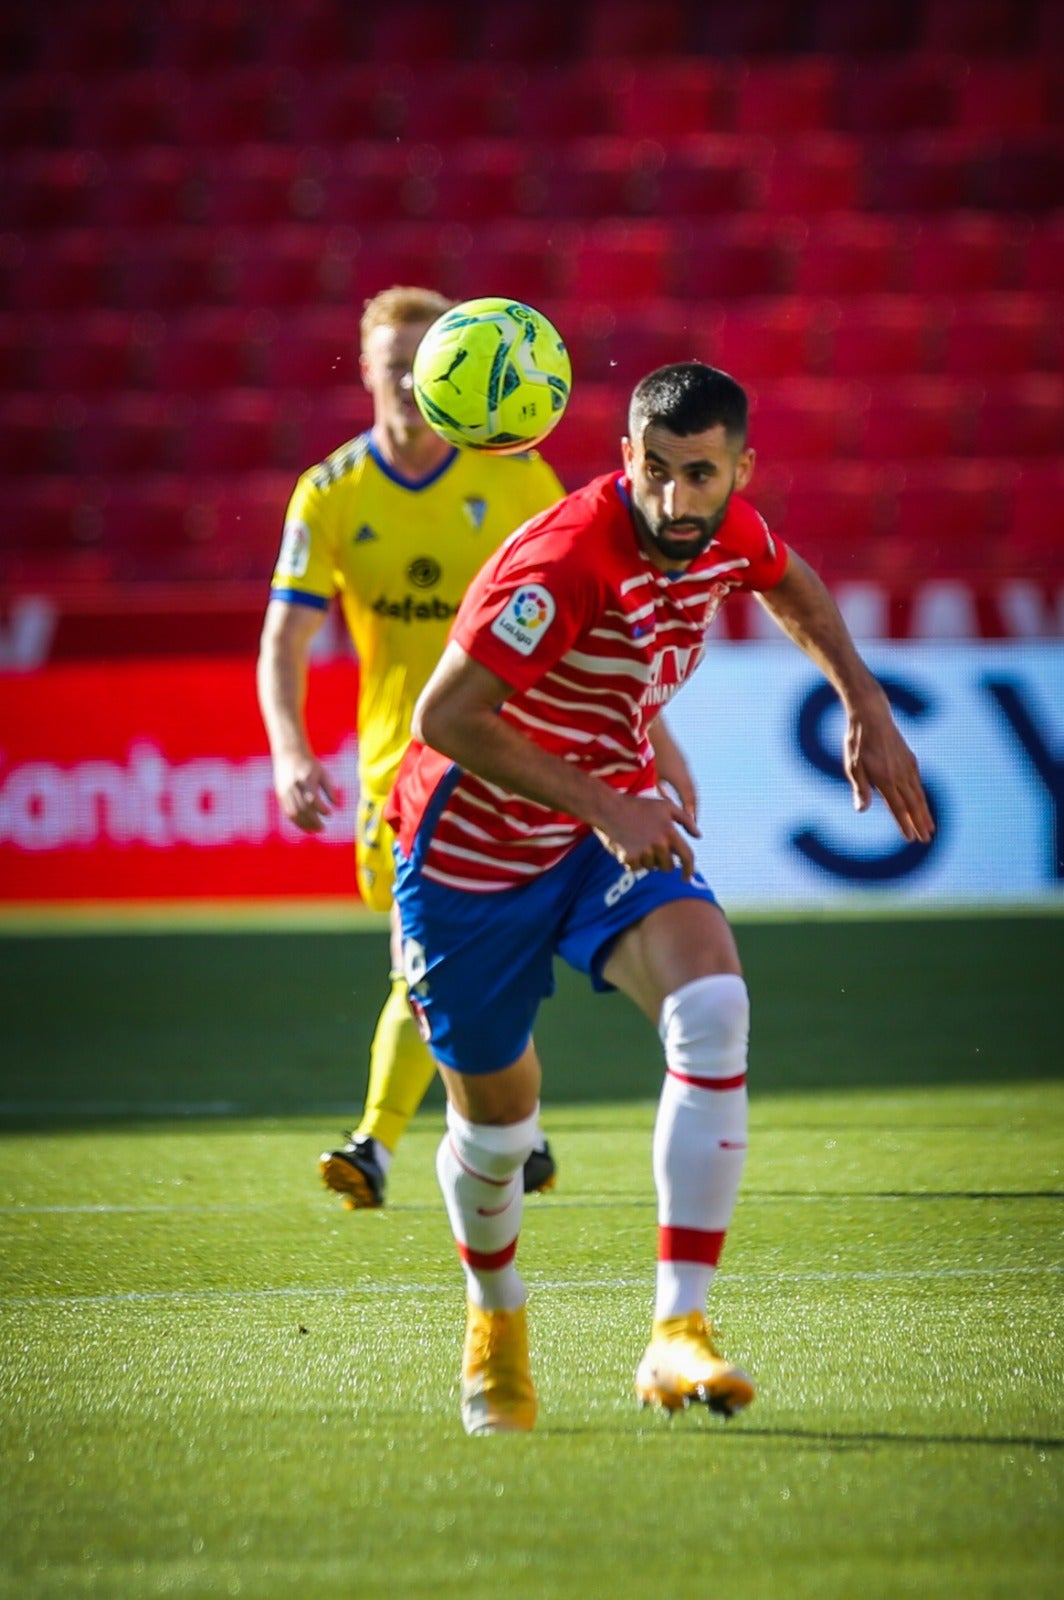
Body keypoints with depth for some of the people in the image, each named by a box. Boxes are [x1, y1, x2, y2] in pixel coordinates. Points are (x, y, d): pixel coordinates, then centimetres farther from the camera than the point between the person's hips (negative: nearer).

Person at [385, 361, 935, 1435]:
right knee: (496, 1118, 8)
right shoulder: (565, 562, -31)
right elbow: (445, 719, -32)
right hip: (475, 846, -4)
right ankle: (495, 1319, 43)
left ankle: (679, 1330, -27)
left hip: (613, 820, 5)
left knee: (712, 1007, -25)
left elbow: (791, 585, 18)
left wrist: (866, 710, 9)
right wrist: (602, 807, -31)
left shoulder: (730, 532, -9)